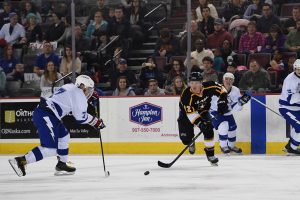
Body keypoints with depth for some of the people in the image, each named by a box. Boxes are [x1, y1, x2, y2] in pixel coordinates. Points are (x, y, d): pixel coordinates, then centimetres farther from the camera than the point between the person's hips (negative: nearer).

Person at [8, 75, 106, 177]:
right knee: (50, 148, -12)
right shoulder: (79, 94, -4)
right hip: (46, 117, -10)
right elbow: (81, 117, -6)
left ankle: (62, 165, 27)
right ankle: (20, 161, -19)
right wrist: (96, 121, 6)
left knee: (64, 135, 23)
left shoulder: (70, 87, 22)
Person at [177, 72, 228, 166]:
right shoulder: (186, 95, -35)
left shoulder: (208, 87, -25)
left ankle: (210, 154, -3)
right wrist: (199, 123, -49)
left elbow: (221, 89, -7)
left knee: (208, 130, -19)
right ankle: (191, 143, 29)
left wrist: (222, 101, -21)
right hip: (186, 113, -3)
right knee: (186, 139, -11)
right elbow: (190, 113, -38)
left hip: (202, 111, 3)